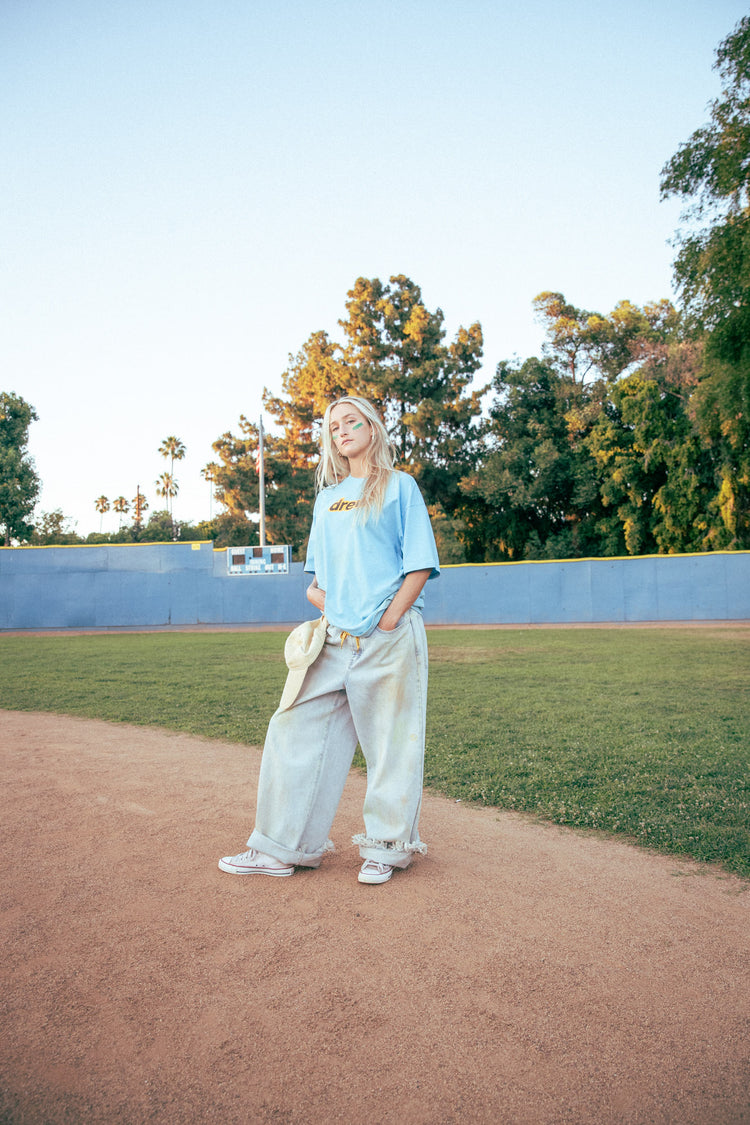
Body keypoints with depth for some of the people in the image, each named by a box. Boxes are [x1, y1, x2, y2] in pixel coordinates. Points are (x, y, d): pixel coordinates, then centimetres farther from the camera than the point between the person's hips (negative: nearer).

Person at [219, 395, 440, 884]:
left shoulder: (400, 486, 4)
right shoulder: (327, 496, 20)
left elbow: (420, 564, -3)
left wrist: (389, 620, -12)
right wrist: (318, 591, 4)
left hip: (389, 638, -5)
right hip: (334, 637, 6)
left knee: (392, 742, 1)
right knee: (296, 730, 4)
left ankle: (387, 847, 18)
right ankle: (282, 847, 15)